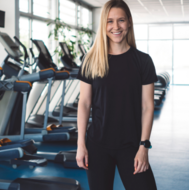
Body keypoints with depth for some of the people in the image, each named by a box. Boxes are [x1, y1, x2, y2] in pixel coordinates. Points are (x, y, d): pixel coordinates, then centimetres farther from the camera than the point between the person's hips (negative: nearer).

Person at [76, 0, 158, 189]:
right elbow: (84, 103, 1)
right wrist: (81, 143, -3)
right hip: (98, 144, 1)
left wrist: (143, 146, -7)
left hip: (131, 145, -1)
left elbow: (147, 106, -2)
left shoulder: (143, 60, -2)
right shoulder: (91, 60, 0)